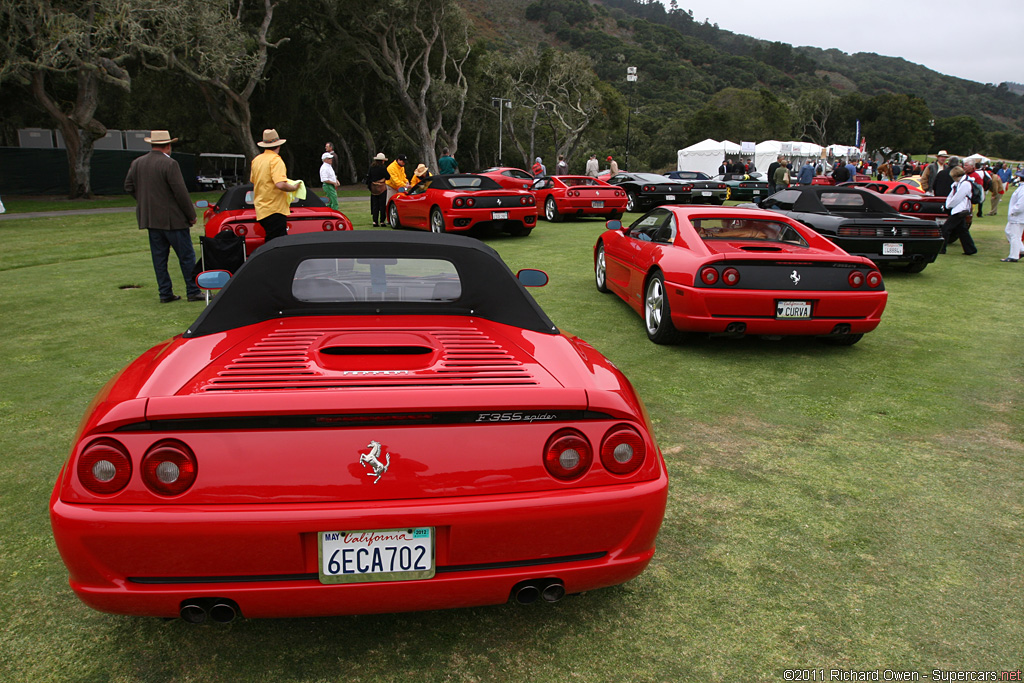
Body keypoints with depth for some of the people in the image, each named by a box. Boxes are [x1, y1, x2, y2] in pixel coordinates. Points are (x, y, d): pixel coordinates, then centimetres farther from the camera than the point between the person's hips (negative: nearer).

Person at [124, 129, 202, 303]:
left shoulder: (137, 163, 8)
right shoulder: (169, 164, -14)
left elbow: (128, 187, 13)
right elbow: (180, 192, -16)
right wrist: (191, 215, -8)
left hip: (149, 218, 7)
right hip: (173, 219, -7)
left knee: (159, 257, 11)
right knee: (186, 256, 1)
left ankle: (165, 293, 13)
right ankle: (193, 292, 3)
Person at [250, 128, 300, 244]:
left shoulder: (256, 160, 12)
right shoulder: (276, 160, -13)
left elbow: (252, 180, 27)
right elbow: (280, 184, -25)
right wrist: (294, 188, -8)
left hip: (261, 210, 9)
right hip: (275, 210, -9)